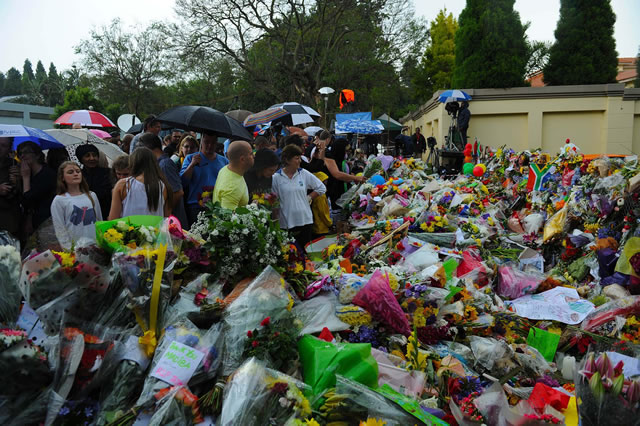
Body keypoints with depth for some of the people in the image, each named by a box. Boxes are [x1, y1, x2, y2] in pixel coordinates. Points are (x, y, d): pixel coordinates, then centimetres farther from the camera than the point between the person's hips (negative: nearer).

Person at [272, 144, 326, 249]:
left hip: (305, 220, 2)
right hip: (286, 222, -2)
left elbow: (321, 188, 12)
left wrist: (309, 198, 5)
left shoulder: (304, 174, 5)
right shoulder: (277, 177, -2)